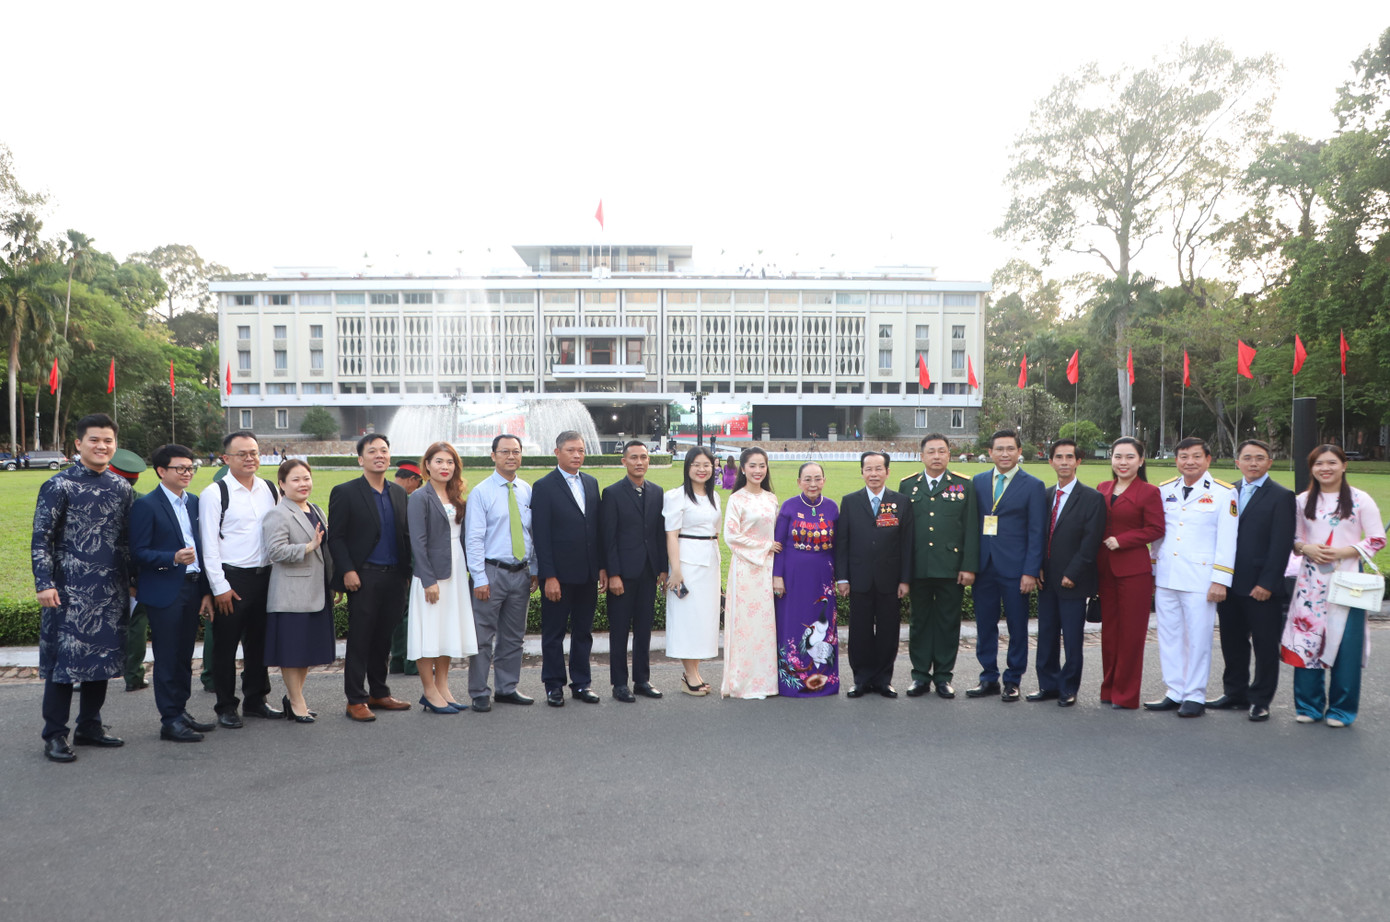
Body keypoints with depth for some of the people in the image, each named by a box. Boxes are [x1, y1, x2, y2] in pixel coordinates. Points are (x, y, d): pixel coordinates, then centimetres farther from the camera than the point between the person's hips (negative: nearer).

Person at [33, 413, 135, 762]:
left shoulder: (121, 488, 10)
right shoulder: (58, 486, -5)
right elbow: (41, 539, -7)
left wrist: (132, 580, 14)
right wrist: (44, 584, -14)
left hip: (111, 591, 5)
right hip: (70, 591, -5)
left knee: (103, 658, 11)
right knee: (64, 659, -1)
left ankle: (90, 727, 24)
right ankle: (54, 736, 10)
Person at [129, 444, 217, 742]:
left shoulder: (193, 502, 12)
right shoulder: (146, 505, -8)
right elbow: (138, 552, -12)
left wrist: (206, 591, 10)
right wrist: (173, 558, -27)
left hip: (192, 589, 6)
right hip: (165, 592, -6)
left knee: (184, 656, 13)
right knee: (167, 658, 0)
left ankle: (181, 711, 24)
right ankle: (169, 721, 7)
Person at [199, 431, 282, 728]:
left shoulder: (271, 490, 9)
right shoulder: (214, 493, -6)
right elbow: (209, 545, -8)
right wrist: (220, 587, -12)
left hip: (265, 577, 5)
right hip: (231, 579, -5)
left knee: (258, 642, 14)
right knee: (225, 645, 3)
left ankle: (255, 700, 26)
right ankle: (226, 707, 15)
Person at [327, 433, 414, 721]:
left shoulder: (398, 493, 13)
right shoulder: (345, 492, -3)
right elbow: (335, 537, -5)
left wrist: (407, 572, 11)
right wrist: (347, 571, -13)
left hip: (394, 578, 5)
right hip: (364, 578, -5)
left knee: (383, 638, 12)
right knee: (359, 640, -1)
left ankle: (379, 692, 24)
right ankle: (356, 700, 7)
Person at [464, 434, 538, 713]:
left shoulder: (528, 491, 8)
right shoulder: (481, 492, -5)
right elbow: (473, 539, -8)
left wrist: (536, 570, 9)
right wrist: (480, 579, -13)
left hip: (521, 573, 5)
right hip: (492, 572, -5)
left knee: (514, 636, 13)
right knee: (483, 636, -1)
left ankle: (507, 688, 24)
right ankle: (479, 694, 9)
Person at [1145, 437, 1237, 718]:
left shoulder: (1223, 493, -2)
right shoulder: (1164, 491, 11)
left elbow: (1227, 540, -5)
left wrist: (1220, 580, -9)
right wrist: (1152, 571, 13)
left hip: (1199, 578, -4)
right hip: (1166, 577, 5)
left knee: (1198, 638, 0)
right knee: (1169, 636, 9)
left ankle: (1195, 696, 11)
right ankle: (1175, 692, 19)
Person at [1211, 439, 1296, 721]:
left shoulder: (1281, 496, -5)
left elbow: (1281, 544, -10)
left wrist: (1267, 583, -16)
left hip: (1262, 587, -5)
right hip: (1229, 583, 5)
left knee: (1265, 645, 5)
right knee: (1232, 642, 13)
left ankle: (1261, 700, 15)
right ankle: (1235, 693, 26)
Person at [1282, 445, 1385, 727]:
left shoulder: (1360, 500, 0)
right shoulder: (1303, 501, 9)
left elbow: (1378, 539, 0)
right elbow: (1293, 538, 14)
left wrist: (1344, 552, -13)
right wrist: (1306, 548, -7)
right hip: (1311, 579, 3)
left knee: (1345, 643, -3)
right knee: (1307, 639, 1)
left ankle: (1341, 709, 10)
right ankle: (1309, 705, 14)